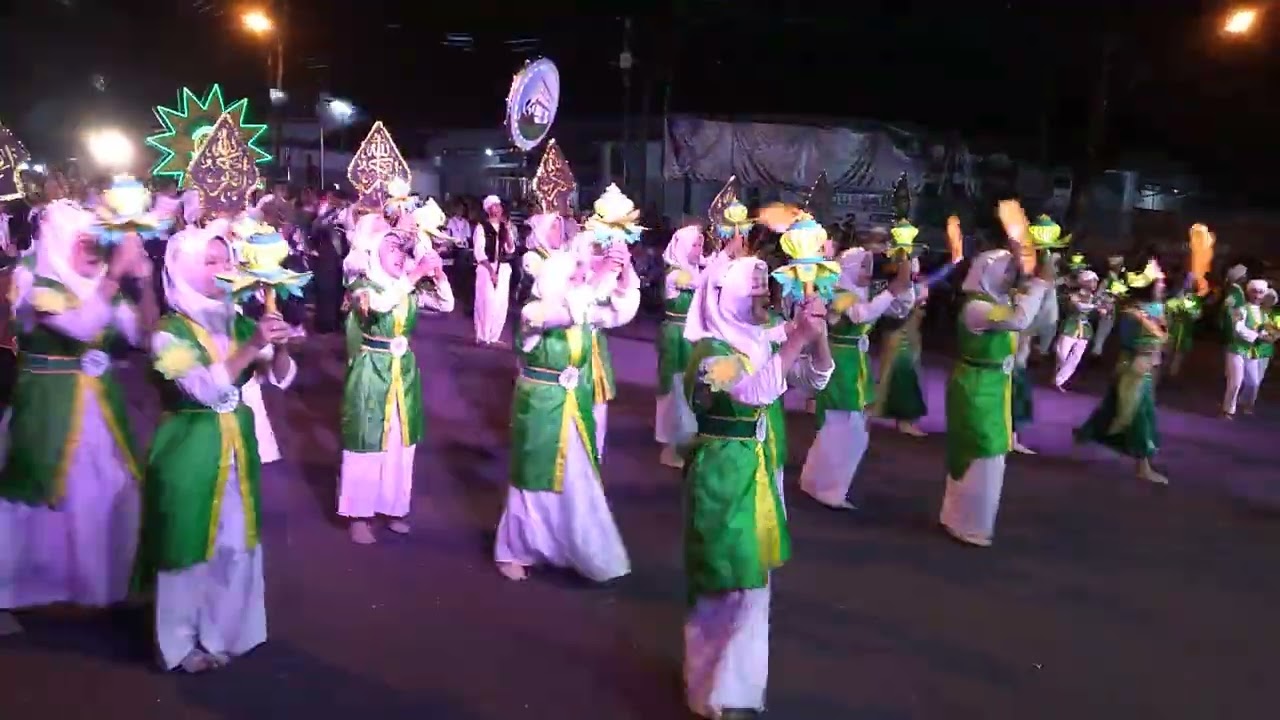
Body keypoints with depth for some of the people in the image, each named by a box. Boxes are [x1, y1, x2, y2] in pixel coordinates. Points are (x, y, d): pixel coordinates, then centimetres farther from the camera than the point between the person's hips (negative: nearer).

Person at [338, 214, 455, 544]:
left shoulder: (411, 288, 4)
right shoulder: (362, 285, -11)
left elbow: (447, 305, -1)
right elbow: (378, 304, -32)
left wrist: (438, 273, -16)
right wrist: (416, 274, -32)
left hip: (404, 369, 5)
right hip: (371, 370, -5)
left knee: (400, 441, 12)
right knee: (367, 441, 2)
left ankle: (393, 507, 27)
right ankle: (359, 514, 14)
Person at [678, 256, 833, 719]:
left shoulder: (759, 341, 6)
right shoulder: (710, 350, -17)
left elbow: (816, 378, 6)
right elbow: (757, 391, -32)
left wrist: (818, 334, -11)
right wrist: (799, 337, -30)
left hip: (758, 468, 8)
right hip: (722, 471, -8)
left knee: (749, 576, 19)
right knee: (728, 581, 1)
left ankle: (734, 677, 37)